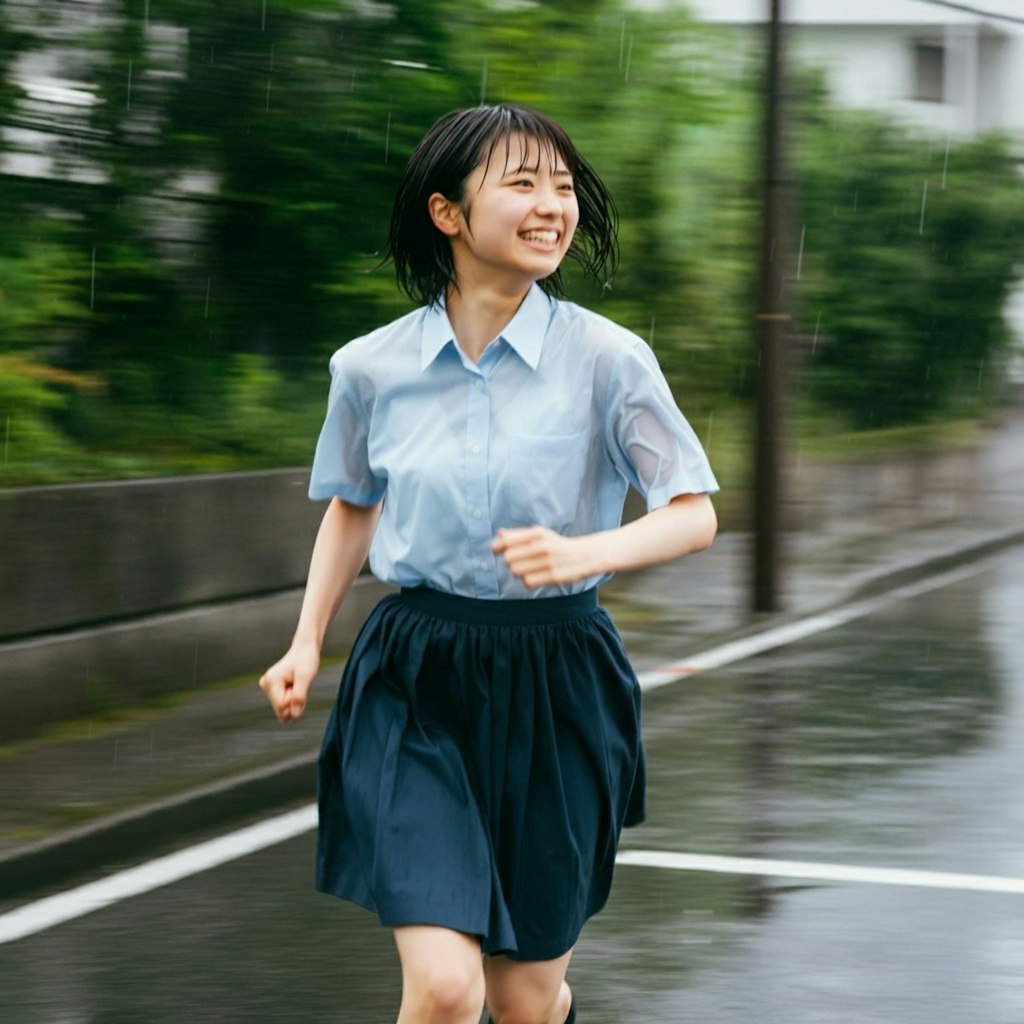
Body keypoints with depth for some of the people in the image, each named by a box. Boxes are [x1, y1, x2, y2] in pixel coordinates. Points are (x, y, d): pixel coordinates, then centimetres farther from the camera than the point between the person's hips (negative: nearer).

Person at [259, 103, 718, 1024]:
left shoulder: (607, 359, -7)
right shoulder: (373, 368, -1)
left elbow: (694, 516, -6)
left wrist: (582, 553, -23)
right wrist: (308, 642, 10)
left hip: (554, 685, 0)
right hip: (415, 680, 0)